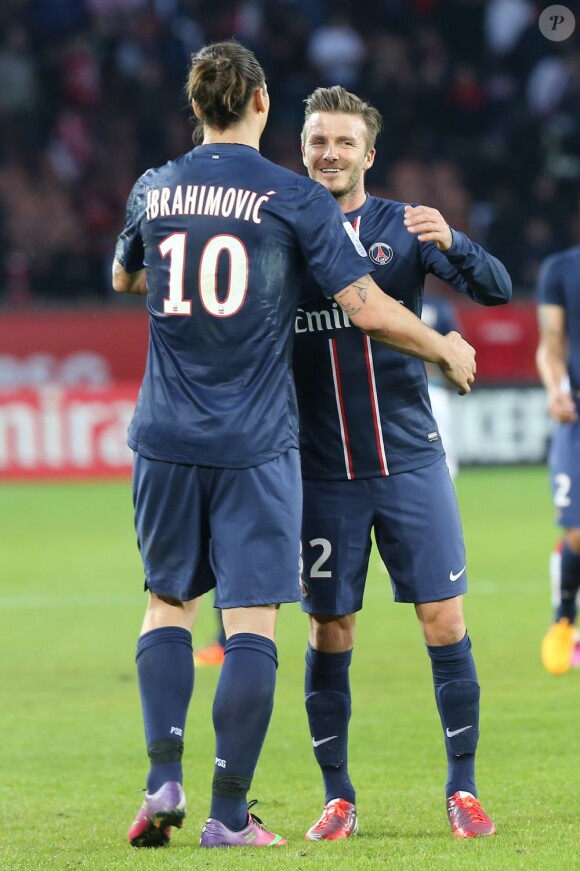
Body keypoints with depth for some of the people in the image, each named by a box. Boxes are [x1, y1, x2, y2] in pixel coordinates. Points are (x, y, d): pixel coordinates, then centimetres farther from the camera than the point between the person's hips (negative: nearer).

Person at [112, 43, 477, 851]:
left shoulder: (153, 191, 6)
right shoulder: (298, 200, -6)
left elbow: (123, 278, 25)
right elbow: (367, 309, -9)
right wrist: (446, 349, 7)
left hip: (167, 436, 4)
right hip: (255, 443, -3)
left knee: (168, 604, 17)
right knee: (252, 622, -1)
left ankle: (164, 777, 2)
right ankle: (229, 813, -4)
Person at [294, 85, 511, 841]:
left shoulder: (402, 227, 1)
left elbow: (496, 290, -9)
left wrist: (450, 244, -28)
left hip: (410, 461, 0)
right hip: (322, 474, 0)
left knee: (445, 622, -3)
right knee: (329, 636, 3)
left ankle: (463, 790, 7)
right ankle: (338, 798, 14)